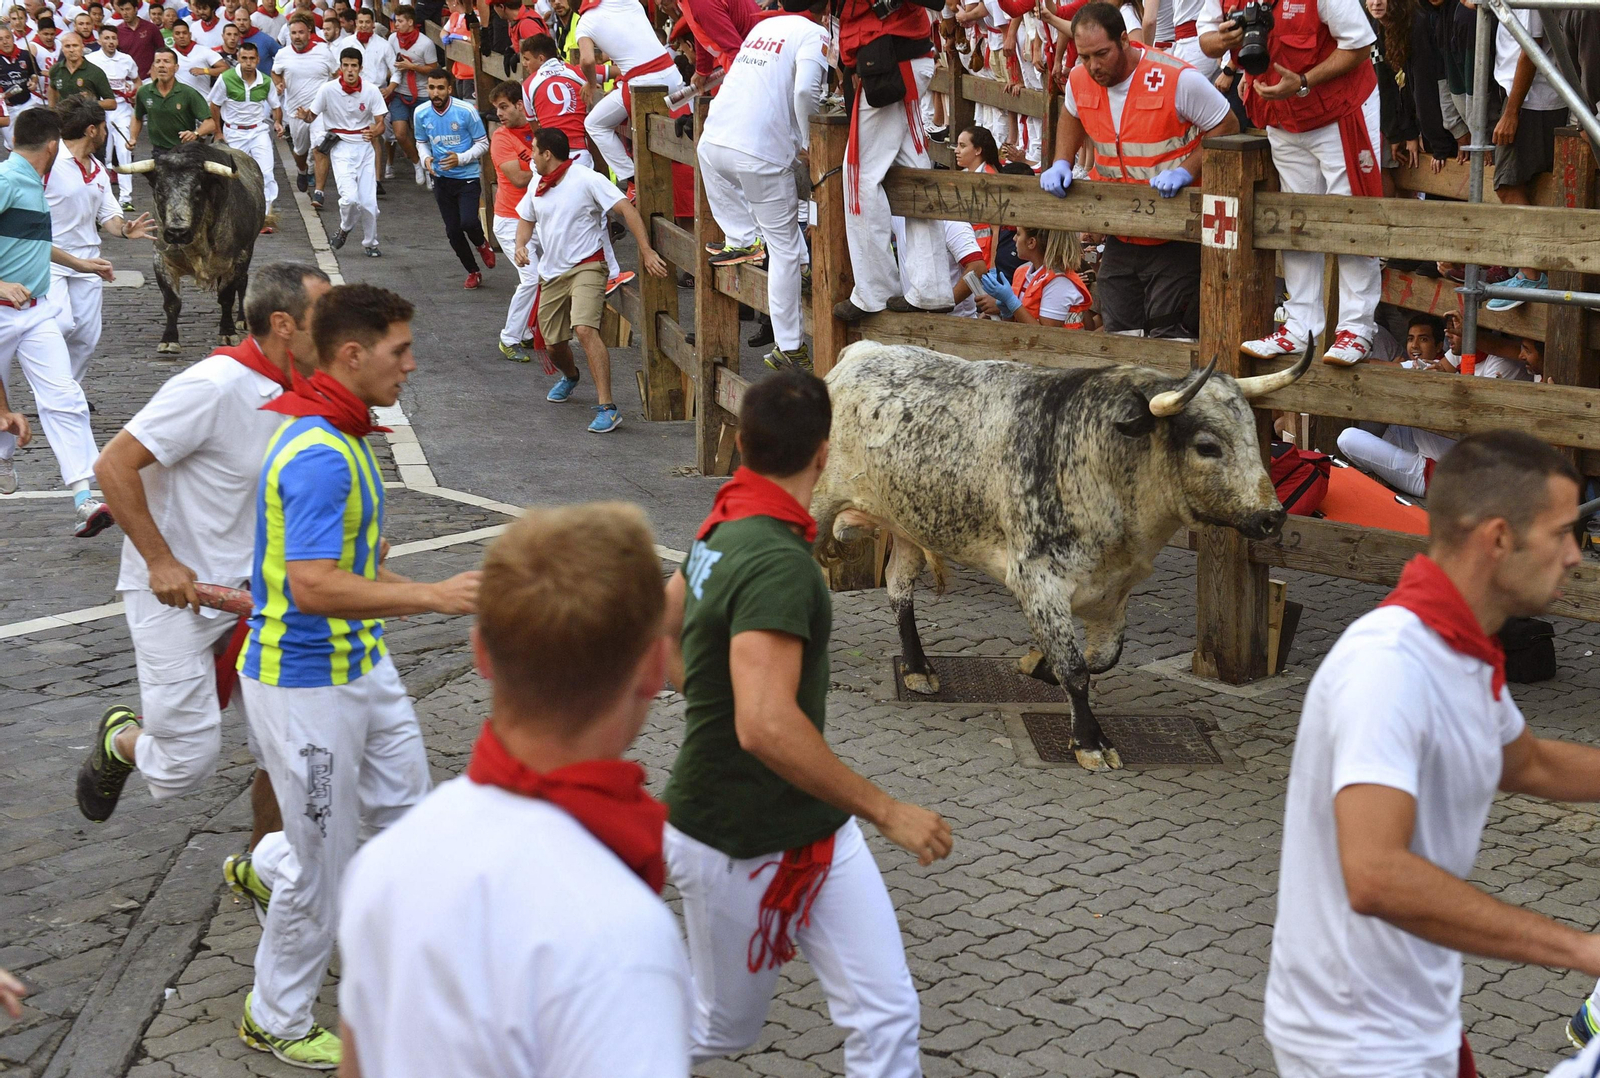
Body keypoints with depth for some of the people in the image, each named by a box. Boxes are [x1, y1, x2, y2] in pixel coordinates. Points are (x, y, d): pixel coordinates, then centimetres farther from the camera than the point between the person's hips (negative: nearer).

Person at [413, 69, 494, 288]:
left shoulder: (466, 111, -14)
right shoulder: (421, 113, -2)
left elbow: (482, 144, -6)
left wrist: (460, 159, -20)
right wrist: (425, 159, -7)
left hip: (467, 177, -4)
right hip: (441, 179, 4)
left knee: (468, 222, -23)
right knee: (453, 231, 6)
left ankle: (482, 244, 14)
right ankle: (473, 272, 26)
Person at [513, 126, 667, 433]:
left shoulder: (586, 180, -12)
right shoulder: (538, 187, 9)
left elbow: (626, 209, -15)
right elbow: (526, 219, 25)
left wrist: (646, 252, -22)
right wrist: (520, 246, 2)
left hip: (585, 267, -7)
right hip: (551, 274, 7)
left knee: (585, 329, -28)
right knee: (553, 343, 13)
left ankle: (607, 408, -30)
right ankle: (570, 376, 51)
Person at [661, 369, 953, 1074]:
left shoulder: (724, 529, 1)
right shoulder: (778, 565, -28)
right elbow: (767, 727, -38)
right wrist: (886, 812, -31)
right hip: (737, 848, -8)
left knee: (886, 1015, 2)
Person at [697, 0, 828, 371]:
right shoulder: (814, 34, 0)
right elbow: (805, 91, -17)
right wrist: (808, 144, -3)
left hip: (713, 143, 5)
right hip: (761, 154, -5)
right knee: (784, 249, 6)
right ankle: (789, 348, 8)